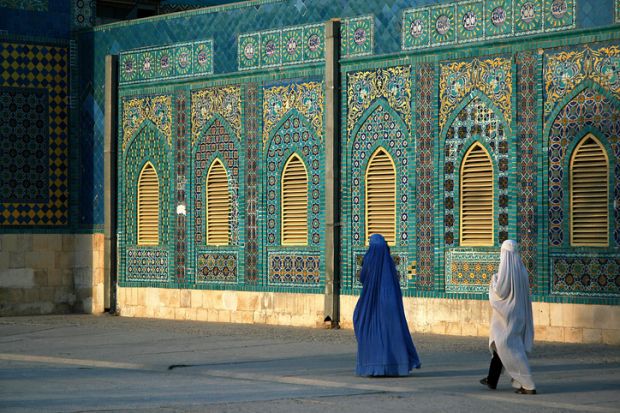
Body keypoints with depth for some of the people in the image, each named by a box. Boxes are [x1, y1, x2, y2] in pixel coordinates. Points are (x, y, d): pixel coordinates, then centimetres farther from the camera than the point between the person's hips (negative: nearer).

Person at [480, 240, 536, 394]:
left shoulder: (505, 268, -15)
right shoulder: (521, 268, 7)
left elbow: (499, 290, -17)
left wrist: (494, 280, 2)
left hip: (506, 314, -8)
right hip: (518, 312, 8)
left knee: (510, 348, -8)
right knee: (498, 343, 19)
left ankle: (528, 385, -15)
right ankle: (492, 380, 27)